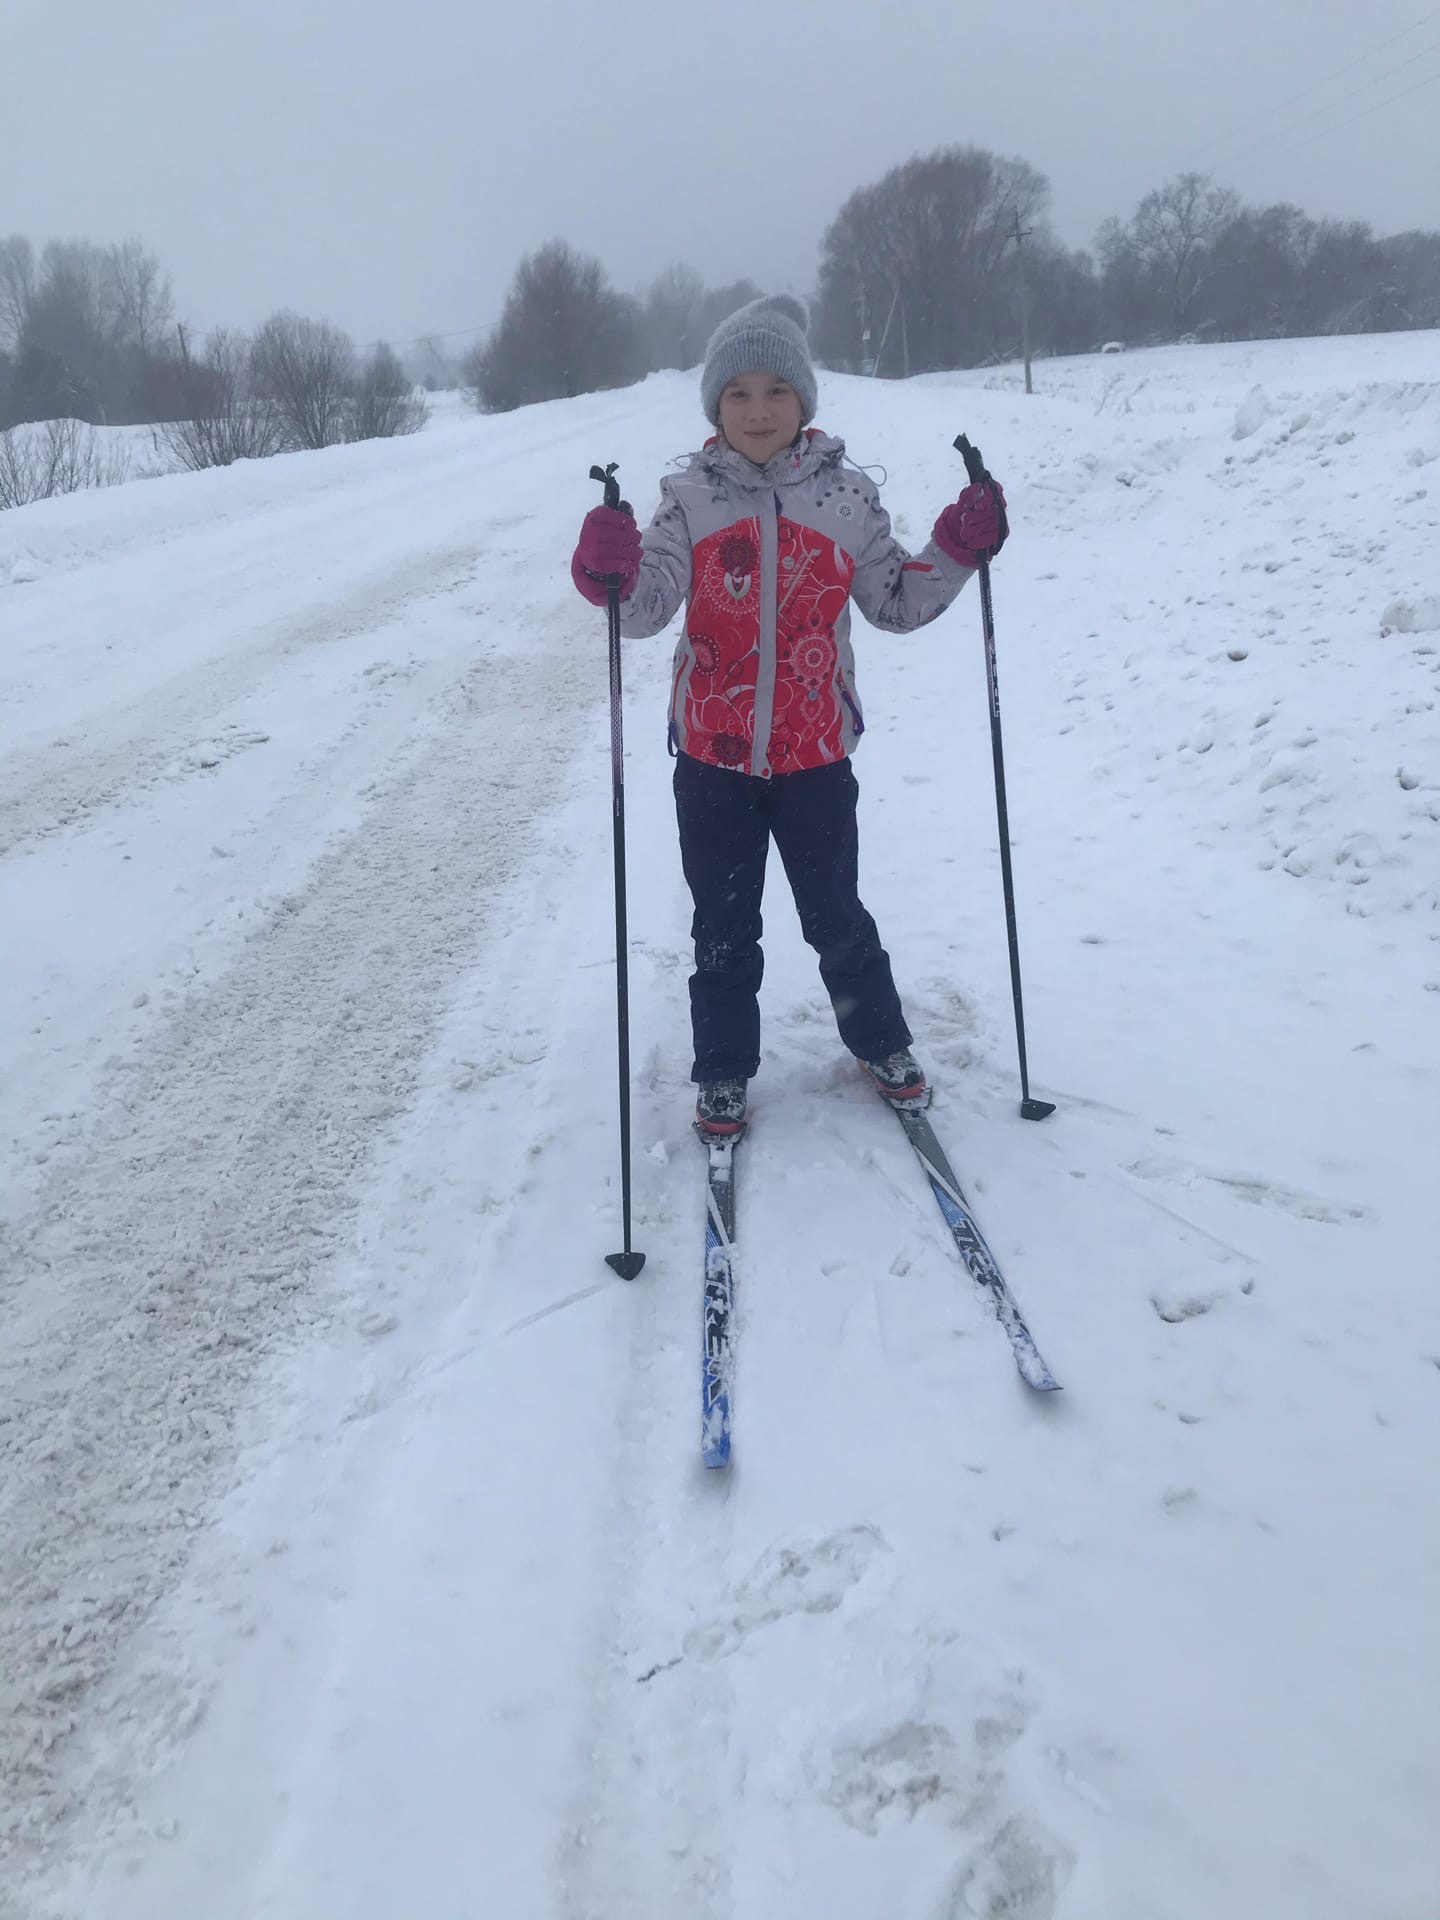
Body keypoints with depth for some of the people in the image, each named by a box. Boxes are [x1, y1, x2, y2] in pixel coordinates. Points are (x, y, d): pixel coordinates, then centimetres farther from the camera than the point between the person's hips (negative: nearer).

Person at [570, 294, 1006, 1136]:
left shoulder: (845, 494, -2)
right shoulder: (691, 497, -4)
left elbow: (897, 602, 5)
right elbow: (649, 606, -15)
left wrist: (958, 550, -10)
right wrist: (609, 569, -35)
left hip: (815, 751, 0)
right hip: (713, 752, 0)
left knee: (836, 915, 12)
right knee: (723, 925, 11)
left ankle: (882, 1041, 34)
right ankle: (724, 1069, 28)